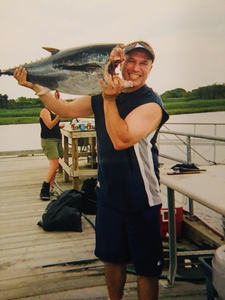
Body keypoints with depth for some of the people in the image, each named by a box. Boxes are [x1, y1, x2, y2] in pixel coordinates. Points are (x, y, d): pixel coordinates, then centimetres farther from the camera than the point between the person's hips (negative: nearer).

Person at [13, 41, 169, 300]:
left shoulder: (151, 103, -15)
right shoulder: (102, 96, 6)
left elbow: (121, 139, -28)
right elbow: (65, 109, 12)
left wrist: (110, 99, -31)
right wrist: (35, 85, 4)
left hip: (141, 201, -6)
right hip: (108, 194, 6)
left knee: (146, 268, 6)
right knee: (111, 258, 22)